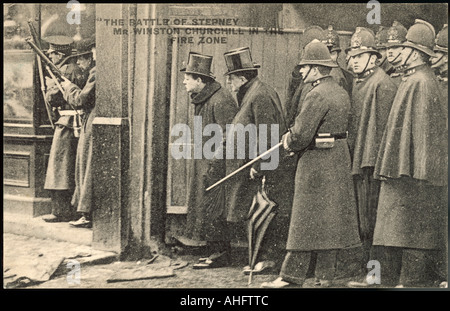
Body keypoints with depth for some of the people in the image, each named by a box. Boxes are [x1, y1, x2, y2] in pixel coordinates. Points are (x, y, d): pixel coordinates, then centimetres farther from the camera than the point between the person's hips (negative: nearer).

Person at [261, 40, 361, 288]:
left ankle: (292, 277, 4)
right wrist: (294, 136, 9)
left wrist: (289, 143, 0)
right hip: (340, 160, 9)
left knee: (306, 222, -4)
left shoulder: (317, 95, -18)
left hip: (317, 163, -9)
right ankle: (326, 275, 19)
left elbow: (301, 134, -22)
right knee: (332, 221, 11)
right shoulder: (342, 92, 12)